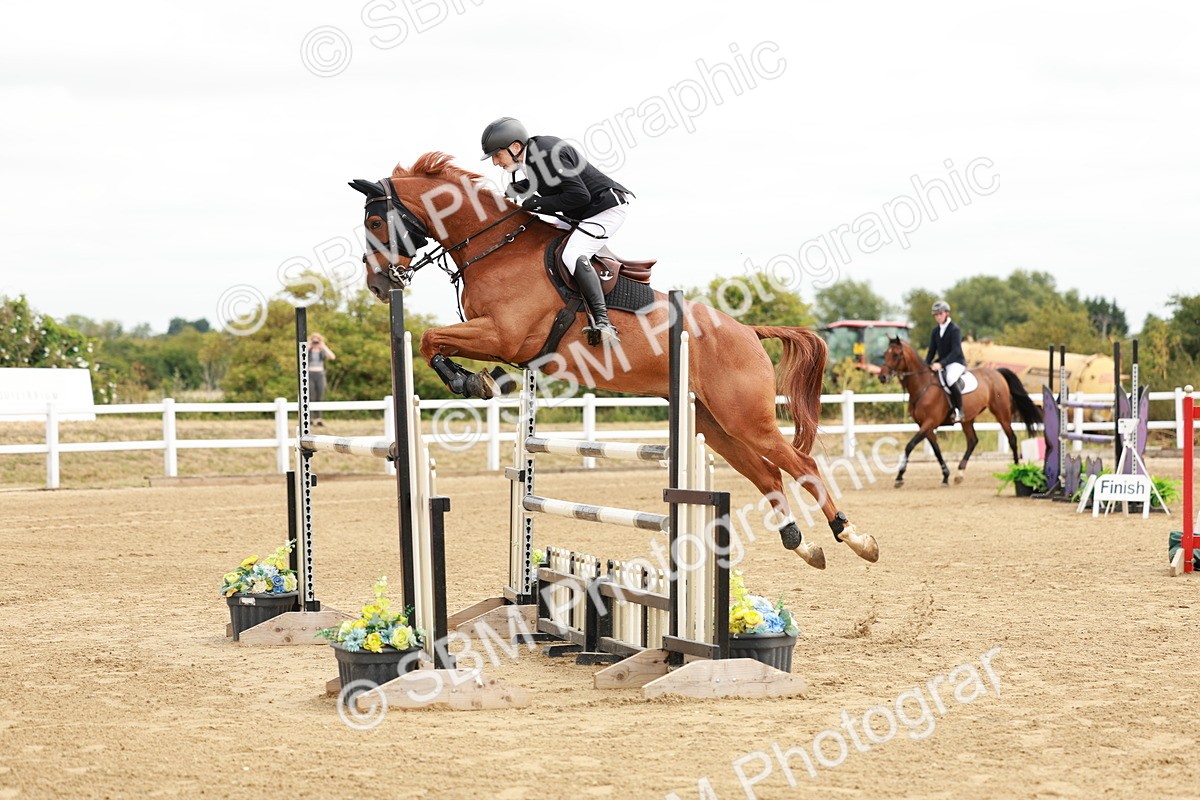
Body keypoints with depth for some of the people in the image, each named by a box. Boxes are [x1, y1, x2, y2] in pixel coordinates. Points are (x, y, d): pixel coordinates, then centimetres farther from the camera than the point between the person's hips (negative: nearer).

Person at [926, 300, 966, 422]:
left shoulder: (954, 330, -11)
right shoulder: (936, 331, 9)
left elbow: (956, 351, -21)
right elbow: (932, 351, 12)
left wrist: (941, 364, -32)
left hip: (956, 362, -8)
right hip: (941, 363, 8)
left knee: (950, 379, -38)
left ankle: (959, 411, -27)